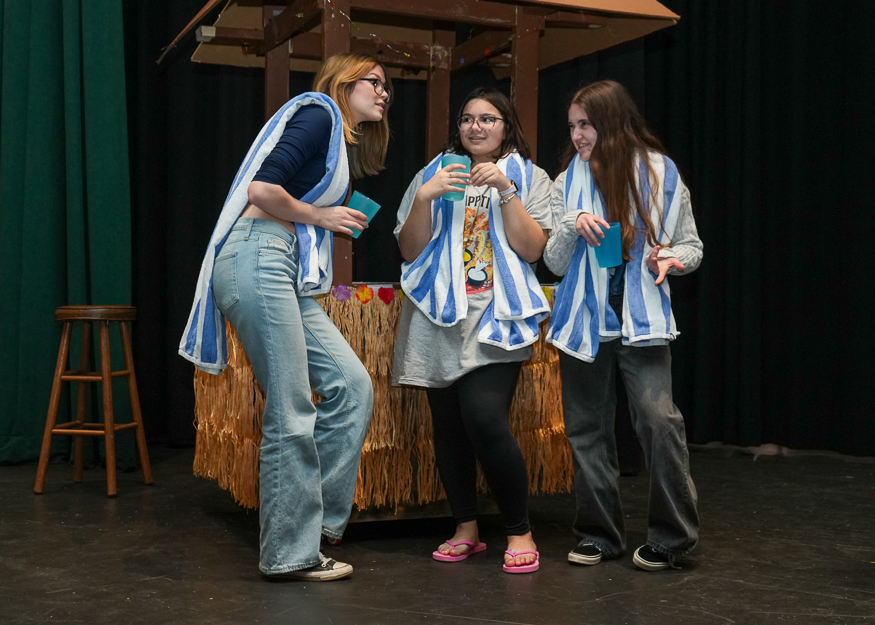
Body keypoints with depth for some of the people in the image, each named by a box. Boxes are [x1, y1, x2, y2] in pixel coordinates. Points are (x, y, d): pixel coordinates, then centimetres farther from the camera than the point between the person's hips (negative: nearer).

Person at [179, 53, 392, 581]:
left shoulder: (345, 144, 26)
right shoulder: (318, 113, -2)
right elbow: (262, 188, -15)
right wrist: (318, 215, -4)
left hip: (288, 274, 9)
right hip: (258, 260, -9)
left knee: (352, 387, 3)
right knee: (291, 414, -7)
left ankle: (317, 517, 12)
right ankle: (290, 553, 3)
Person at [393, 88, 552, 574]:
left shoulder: (528, 177, 11)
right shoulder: (434, 175, 16)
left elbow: (533, 249, -2)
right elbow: (410, 250, 8)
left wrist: (505, 190, -10)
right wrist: (424, 198, -7)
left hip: (495, 315, -3)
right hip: (440, 316, 3)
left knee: (485, 419, -18)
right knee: (447, 424, 3)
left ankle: (519, 532, -3)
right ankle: (465, 528, 19)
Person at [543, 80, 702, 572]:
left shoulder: (661, 175, 1)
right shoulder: (567, 184, 6)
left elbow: (692, 245, 8)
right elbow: (555, 264, 3)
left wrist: (673, 258, -14)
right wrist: (572, 227, -16)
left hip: (642, 320, -3)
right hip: (584, 320, 3)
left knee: (659, 417, -17)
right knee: (588, 427, 7)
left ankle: (672, 535, -2)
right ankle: (600, 534, 21)